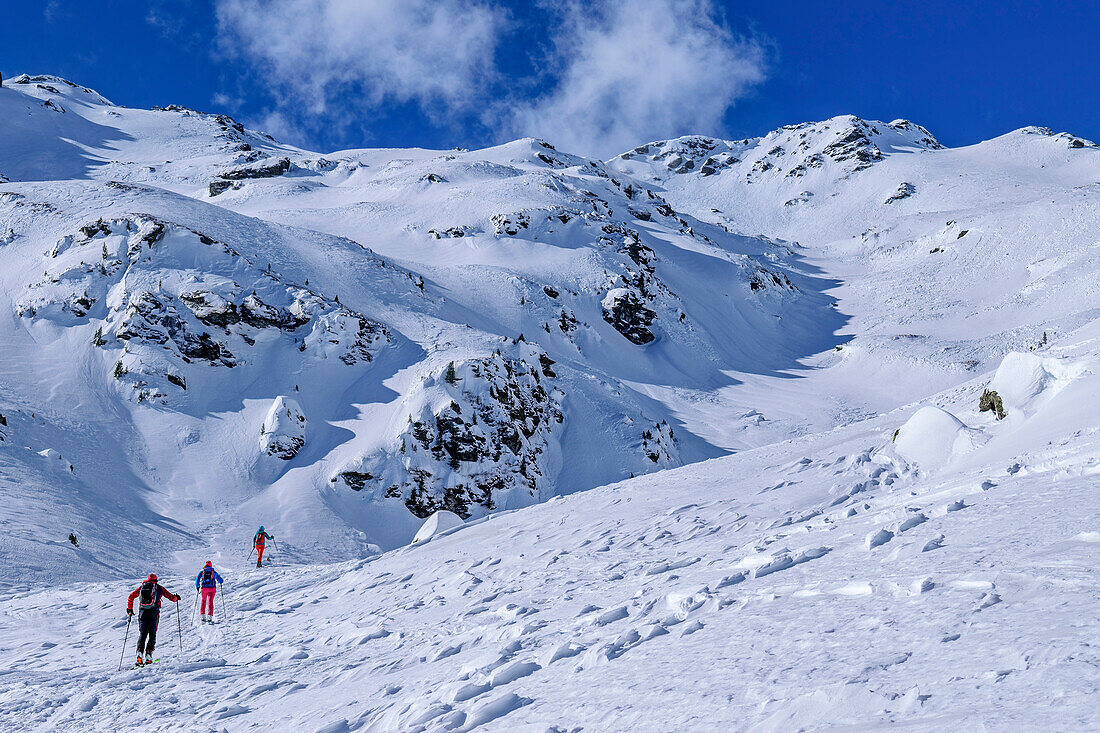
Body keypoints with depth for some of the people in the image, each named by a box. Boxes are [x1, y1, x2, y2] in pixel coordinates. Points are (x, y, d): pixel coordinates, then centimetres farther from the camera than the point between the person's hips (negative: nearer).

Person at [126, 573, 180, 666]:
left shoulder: (141, 587, 16)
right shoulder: (159, 588, 10)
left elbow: (131, 597, 14)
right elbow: (171, 597, 10)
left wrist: (129, 609, 24)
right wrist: (176, 597, 32)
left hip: (142, 613, 2)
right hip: (153, 613, -2)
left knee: (142, 634, 8)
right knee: (152, 635, 6)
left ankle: (139, 653, -13)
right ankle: (148, 655, -8)